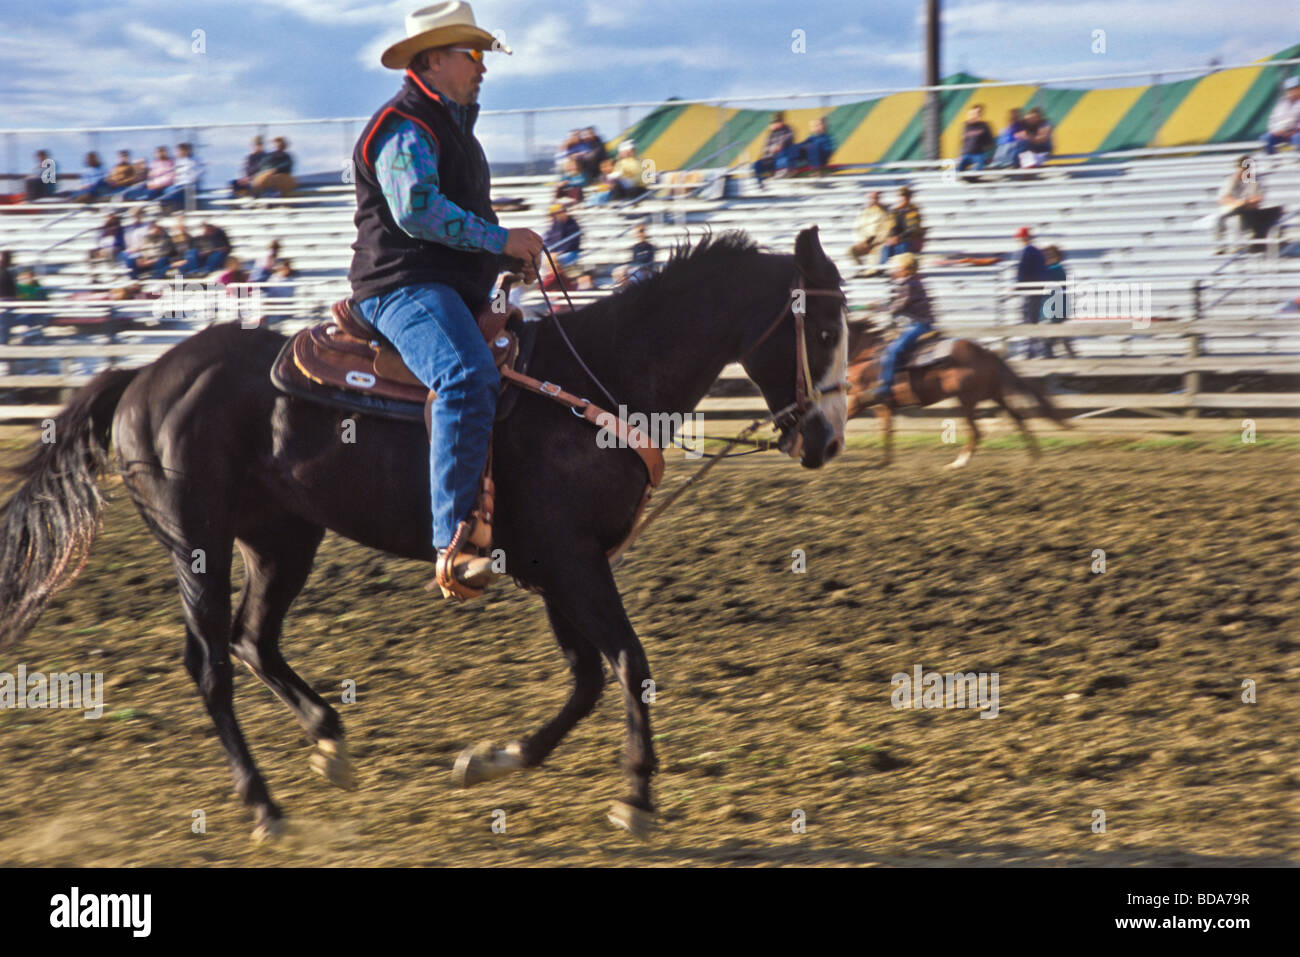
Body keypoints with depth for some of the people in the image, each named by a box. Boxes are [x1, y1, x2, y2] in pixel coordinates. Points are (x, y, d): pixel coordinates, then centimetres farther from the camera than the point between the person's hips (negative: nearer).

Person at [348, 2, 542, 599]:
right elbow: (417, 208, -24)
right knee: (468, 377, -34)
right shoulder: (405, 129, -8)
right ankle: (454, 544, -43)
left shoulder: (452, 127, 26)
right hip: (403, 286, -11)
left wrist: (509, 258, 18)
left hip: (457, 292, 11)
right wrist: (502, 240, -21)